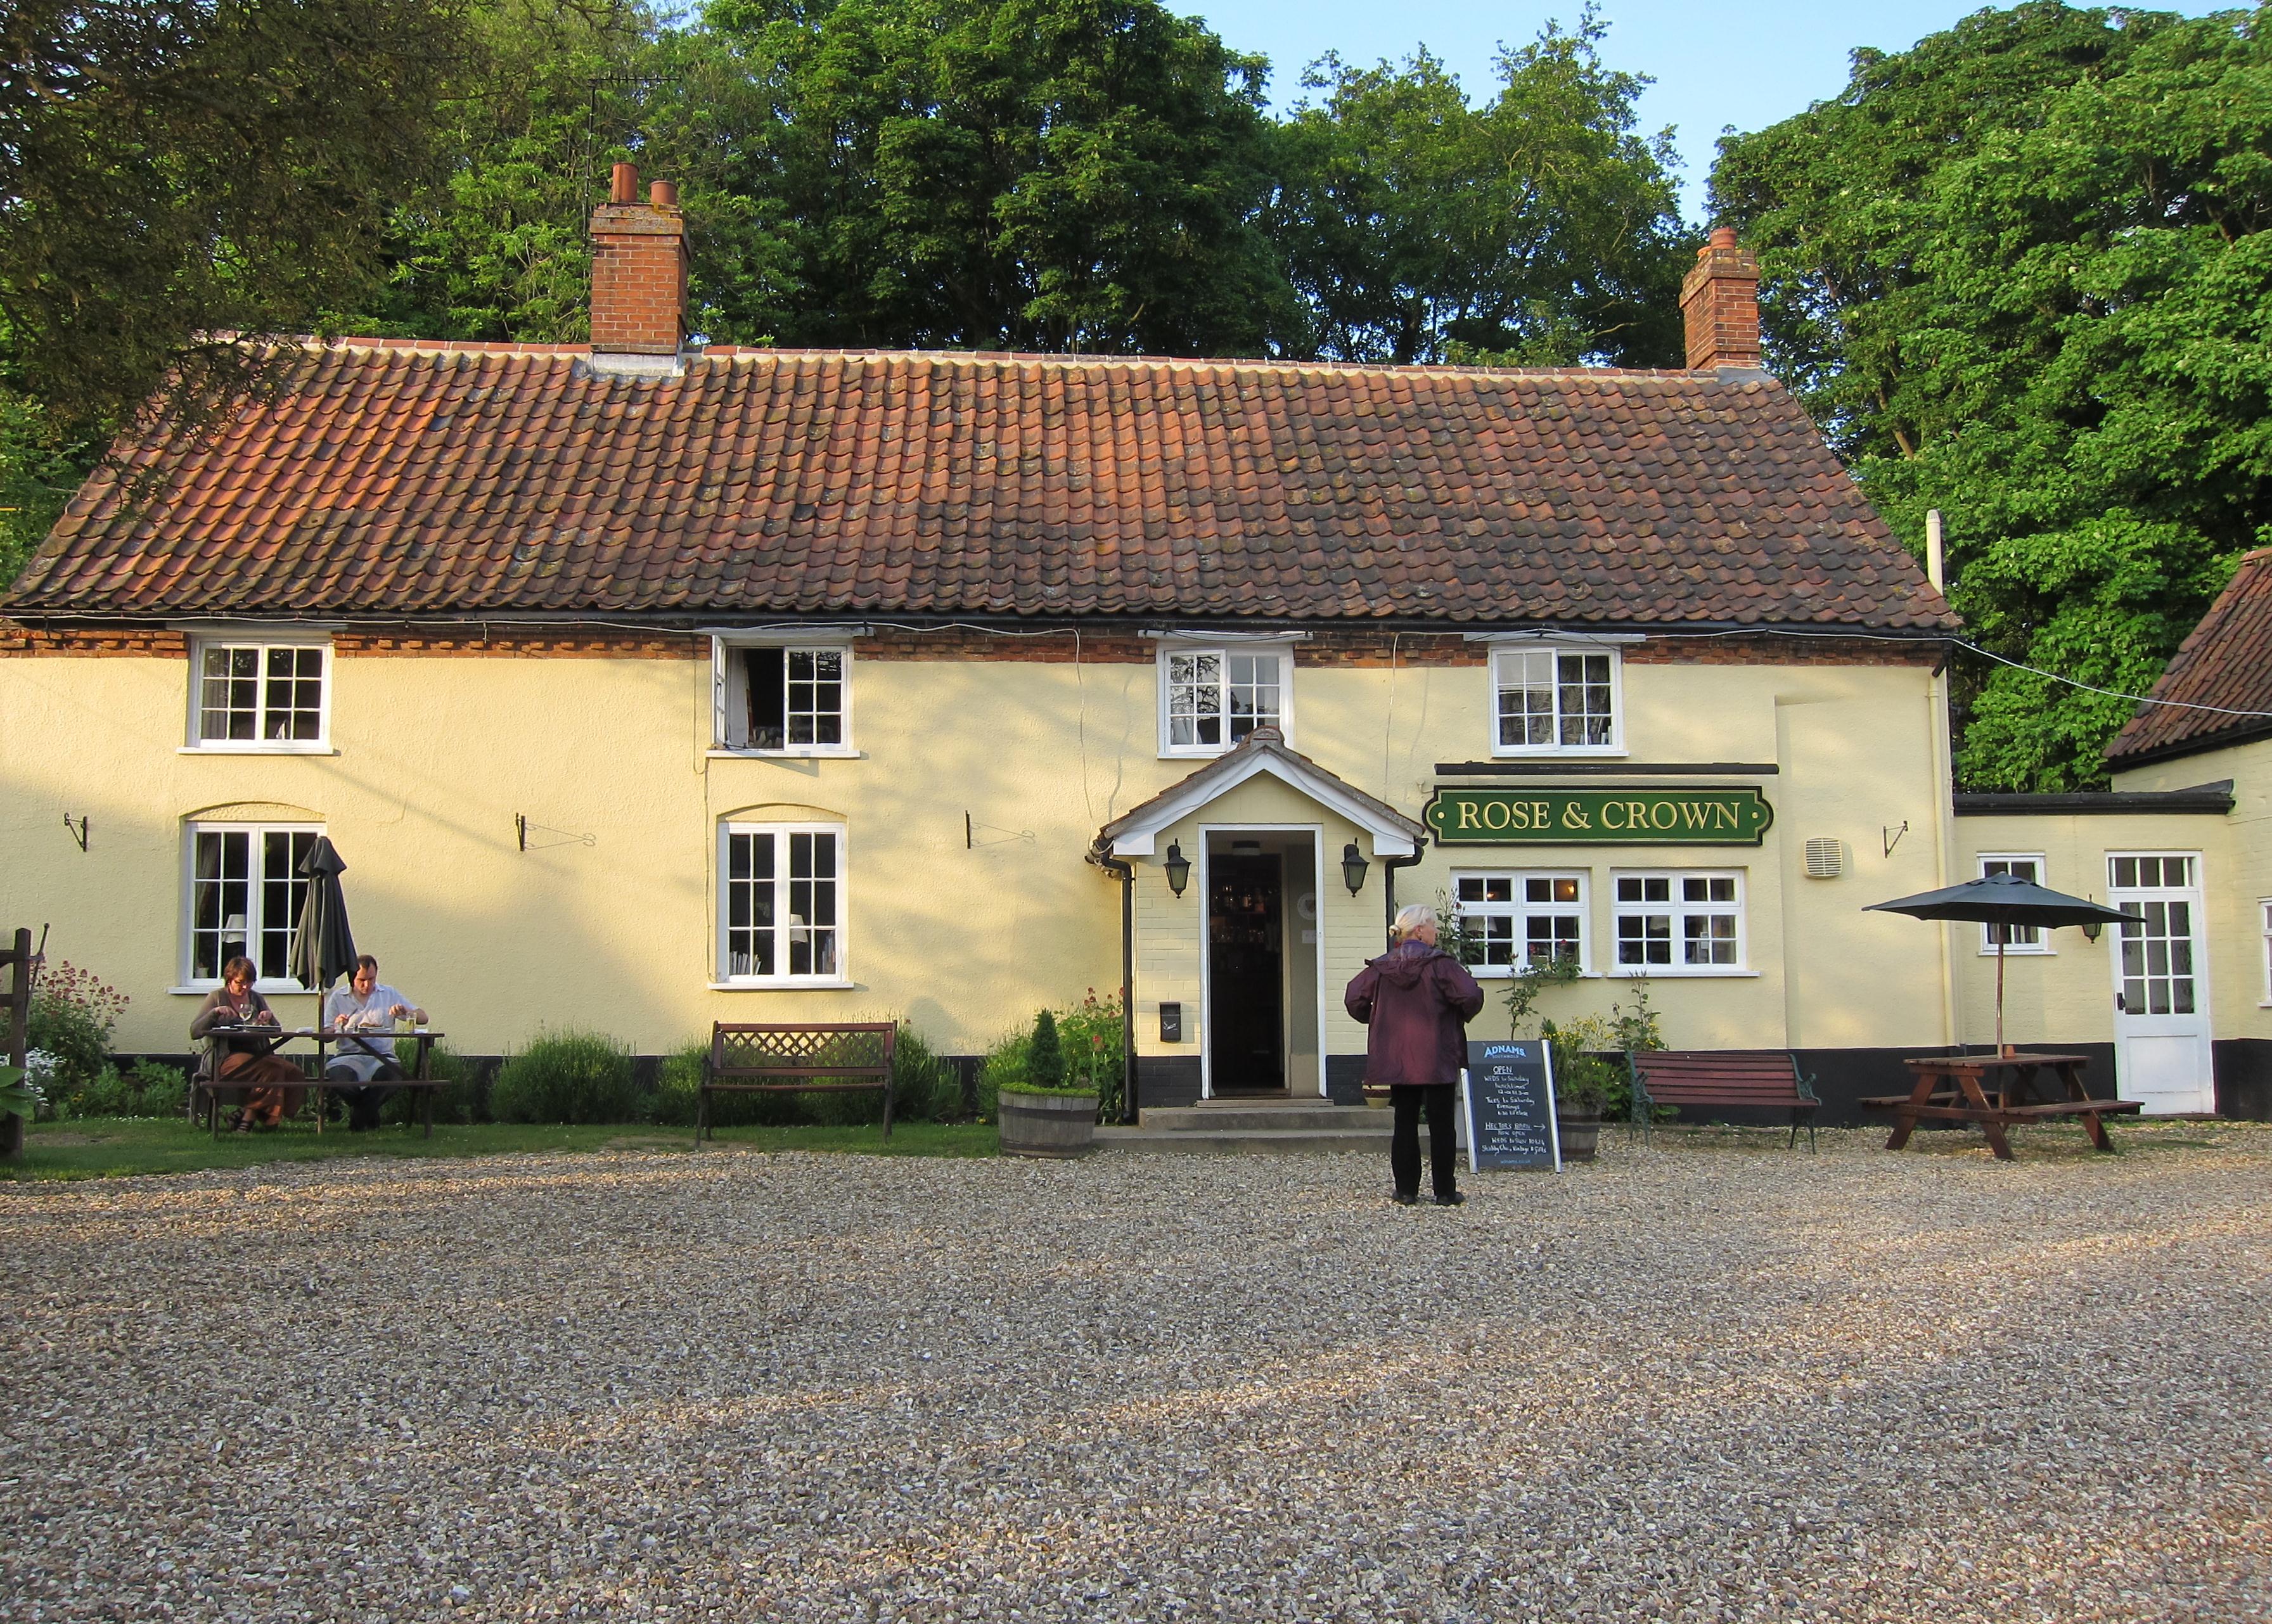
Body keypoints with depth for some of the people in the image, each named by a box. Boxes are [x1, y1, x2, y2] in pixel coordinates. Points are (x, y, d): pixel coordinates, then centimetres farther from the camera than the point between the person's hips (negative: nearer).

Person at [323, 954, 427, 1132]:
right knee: (334, 1073, -35)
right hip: (349, 1055, 0)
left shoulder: (390, 994, 14)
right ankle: (369, 1116, -4)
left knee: (392, 1072, -35)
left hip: (382, 1055, 0)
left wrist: (405, 1011, -11)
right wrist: (337, 1026, -13)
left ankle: (359, 1117, -4)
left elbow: (423, 1018, 11)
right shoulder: (338, 997, 13)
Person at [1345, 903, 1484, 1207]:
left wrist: (1374, 1020, 18)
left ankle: (1406, 1190, 10)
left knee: (1405, 1124, 10)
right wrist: (1462, 1017, 2)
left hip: (1397, 1061, 4)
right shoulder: (1439, 964, -10)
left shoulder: (1381, 967, 3)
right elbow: (1471, 996, -18)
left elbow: (1354, 998, 3)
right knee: (1441, 1126, 3)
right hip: (1437, 1061, -4)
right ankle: (1445, 1191, 5)